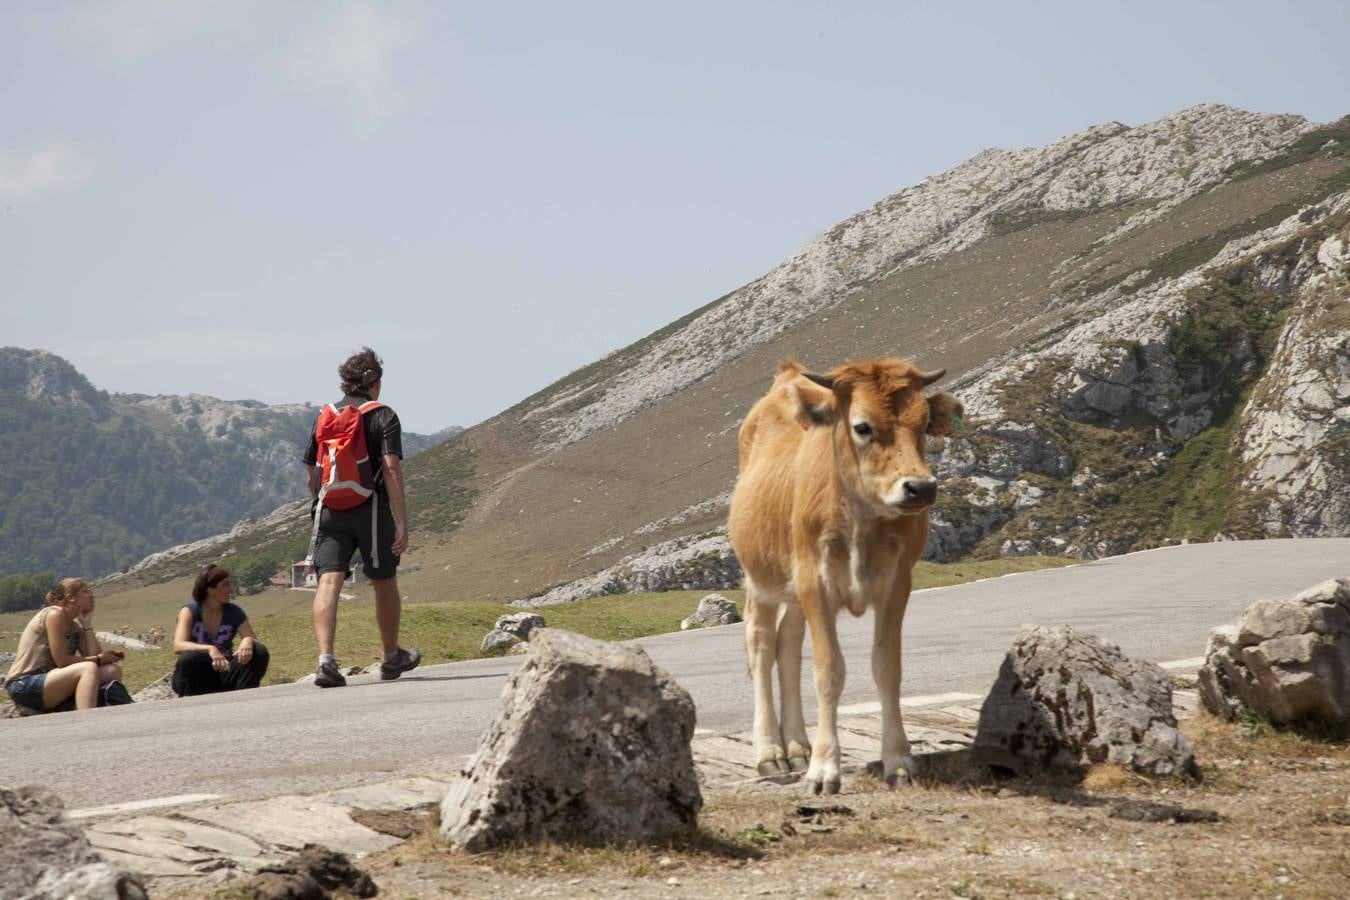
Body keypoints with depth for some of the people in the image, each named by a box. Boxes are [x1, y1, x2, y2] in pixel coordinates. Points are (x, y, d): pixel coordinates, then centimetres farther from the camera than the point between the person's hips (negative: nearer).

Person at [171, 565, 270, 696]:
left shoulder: (234, 612, -1)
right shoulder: (190, 611, -10)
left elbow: (257, 642, -7)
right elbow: (178, 646, -26)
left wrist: (248, 641, -32)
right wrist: (209, 649, -43)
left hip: (223, 677, 3)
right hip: (194, 679, -3)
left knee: (260, 652, -20)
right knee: (190, 657, -37)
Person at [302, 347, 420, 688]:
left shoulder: (323, 417, 13)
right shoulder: (383, 417, -2)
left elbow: (312, 474, 17)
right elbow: (392, 471, -12)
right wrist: (402, 523, -14)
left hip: (330, 510, 3)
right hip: (370, 508, -3)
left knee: (329, 582, -7)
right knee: (385, 583, 15)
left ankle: (325, 657, -27)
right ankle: (392, 657, 31)